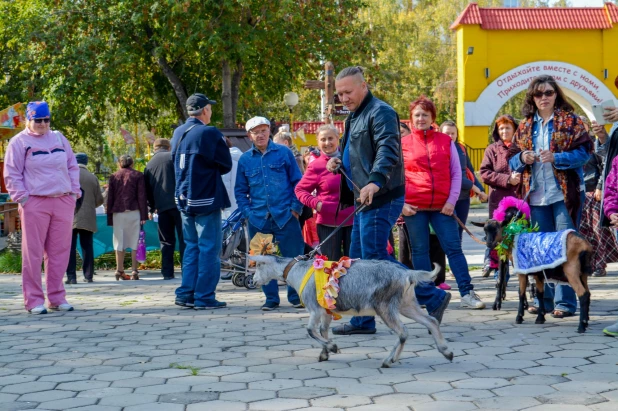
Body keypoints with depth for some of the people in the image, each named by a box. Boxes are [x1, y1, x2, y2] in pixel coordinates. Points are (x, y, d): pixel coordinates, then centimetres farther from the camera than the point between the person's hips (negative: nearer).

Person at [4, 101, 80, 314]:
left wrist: (74, 191, 9)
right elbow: (11, 174, -1)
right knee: (33, 252, -3)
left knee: (60, 252, 6)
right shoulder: (19, 142, 0)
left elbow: (72, 166, 19)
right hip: (35, 203, -4)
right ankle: (34, 300, 1)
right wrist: (21, 198, -9)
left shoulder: (59, 138, 15)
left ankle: (57, 297, 13)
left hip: (63, 201, 4)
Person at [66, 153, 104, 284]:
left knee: (70, 247, -1)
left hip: (71, 217, -3)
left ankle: (71, 276, -6)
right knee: (87, 246, 7)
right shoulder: (93, 178, 6)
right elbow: (99, 199, 6)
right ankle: (88, 275, 7)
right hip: (88, 218, 3)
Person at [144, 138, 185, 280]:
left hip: (162, 206, 4)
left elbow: (147, 189, 17)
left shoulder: (149, 164, 15)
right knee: (184, 238, -2)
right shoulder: (173, 157, 2)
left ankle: (167, 272, 5)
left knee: (167, 241, 9)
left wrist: (152, 208, 25)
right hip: (178, 203, -4)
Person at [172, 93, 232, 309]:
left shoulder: (178, 133, 9)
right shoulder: (209, 134, -14)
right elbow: (226, 165, -9)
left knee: (192, 247, 15)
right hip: (206, 199, -7)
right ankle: (205, 297, -2)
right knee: (209, 248, -1)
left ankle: (186, 294, 14)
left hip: (184, 199, 7)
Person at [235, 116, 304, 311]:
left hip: (285, 216, -2)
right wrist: (247, 213, 1)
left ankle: (296, 296, 12)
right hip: (258, 219, 2)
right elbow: (240, 190, 13)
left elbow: (297, 182, 5)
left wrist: (295, 208, -2)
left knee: (293, 257, 0)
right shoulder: (245, 160, 9)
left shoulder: (284, 153, 4)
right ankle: (271, 298, 15)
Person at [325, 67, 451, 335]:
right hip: (364, 198, 10)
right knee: (359, 259, 11)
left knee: (374, 258, -11)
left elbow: (387, 150, -27)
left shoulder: (380, 112, -12)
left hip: (380, 199, -10)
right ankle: (363, 321, 18)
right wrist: (339, 161, 10)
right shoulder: (354, 116, 19)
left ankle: (433, 298, -4)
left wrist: (375, 181, -43)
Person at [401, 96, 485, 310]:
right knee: (420, 250, 4)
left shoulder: (446, 141, 8)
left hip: (442, 206, 1)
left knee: (454, 248, -2)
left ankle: (467, 293, 0)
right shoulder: (403, 144, 5)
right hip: (414, 207, 0)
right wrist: (401, 203, -4)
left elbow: (456, 173, 7)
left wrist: (452, 200, -3)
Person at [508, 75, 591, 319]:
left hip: (565, 194, -4)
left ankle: (565, 302, -3)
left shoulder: (571, 121, 0)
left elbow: (583, 152, -7)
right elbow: (512, 160, 15)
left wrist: (556, 157, -20)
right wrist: (522, 158, -7)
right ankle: (544, 299, 16)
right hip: (536, 196, 4)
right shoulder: (525, 126, 14)